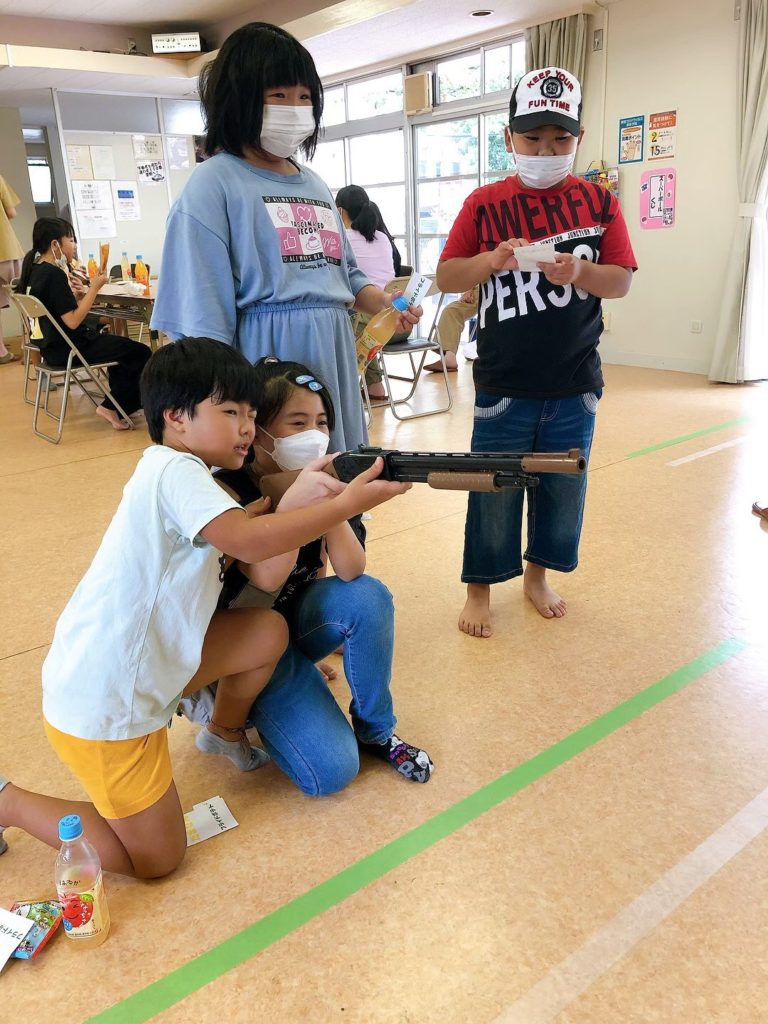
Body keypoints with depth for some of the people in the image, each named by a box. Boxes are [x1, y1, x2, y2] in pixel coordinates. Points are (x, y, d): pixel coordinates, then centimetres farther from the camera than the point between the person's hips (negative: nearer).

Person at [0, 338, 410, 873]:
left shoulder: (178, 474, 9)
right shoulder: (174, 470, -21)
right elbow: (249, 541, -37)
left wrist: (294, 501, -8)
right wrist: (348, 502, -28)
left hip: (147, 664, 9)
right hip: (103, 704, -9)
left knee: (269, 631, 7)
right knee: (156, 859, 6)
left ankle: (225, 734, 31)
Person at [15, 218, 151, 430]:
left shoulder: (35, 269, 8)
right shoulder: (54, 274, -21)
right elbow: (73, 320, -26)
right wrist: (94, 288, -18)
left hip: (53, 344, 10)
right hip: (68, 349, -10)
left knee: (121, 345, 27)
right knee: (140, 353, -8)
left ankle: (116, 405, 27)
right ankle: (113, 407, 2)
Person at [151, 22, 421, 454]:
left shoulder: (316, 185, 17)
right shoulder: (215, 185, -6)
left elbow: (345, 272, 22)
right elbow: (203, 315, -12)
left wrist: (385, 303, 2)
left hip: (334, 354, 7)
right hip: (268, 355, -7)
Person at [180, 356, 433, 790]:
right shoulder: (228, 490, -23)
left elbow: (351, 572, -20)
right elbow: (267, 577, -35)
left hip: (295, 618, 6)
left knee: (369, 596, -26)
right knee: (331, 769, -19)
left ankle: (375, 730, -5)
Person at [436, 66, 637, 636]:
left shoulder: (599, 202, 4)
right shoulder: (485, 205, 0)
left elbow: (623, 280, 1)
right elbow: (446, 278, -2)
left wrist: (578, 272, -20)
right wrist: (492, 260, -21)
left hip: (575, 386, 2)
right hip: (503, 388, -2)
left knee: (564, 488, 12)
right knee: (494, 491, 5)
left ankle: (538, 574, 34)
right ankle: (480, 588, 23)